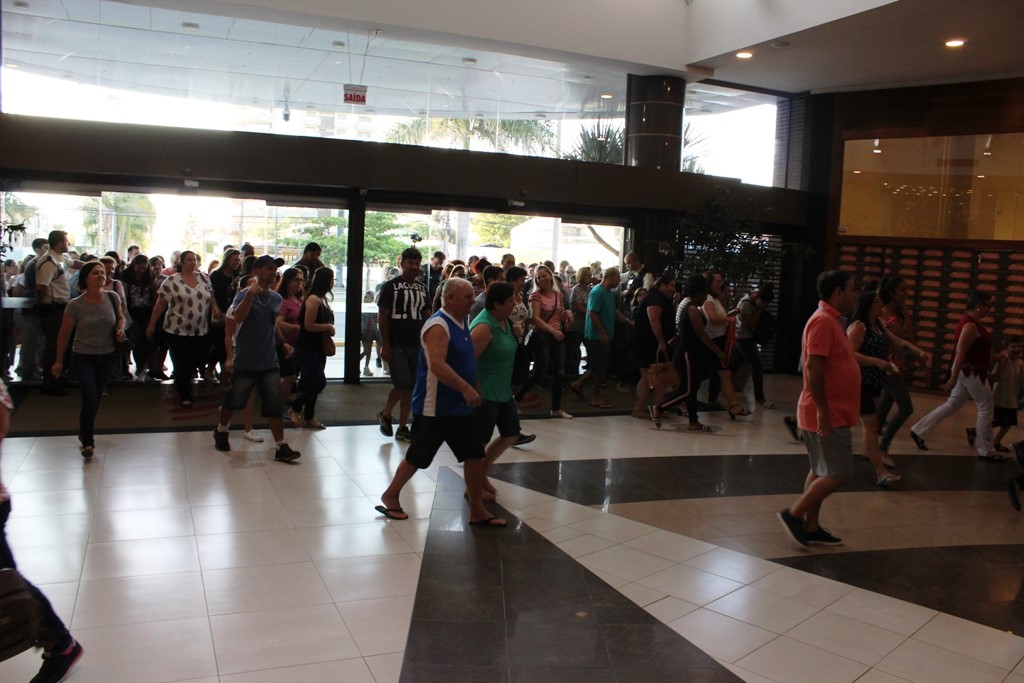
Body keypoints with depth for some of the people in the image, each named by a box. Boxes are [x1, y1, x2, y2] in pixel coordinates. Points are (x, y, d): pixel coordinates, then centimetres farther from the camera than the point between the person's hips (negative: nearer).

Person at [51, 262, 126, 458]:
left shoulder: (113, 298, -5)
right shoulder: (75, 305, -13)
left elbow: (120, 317, 15)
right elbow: (64, 334, -2)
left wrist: (120, 329, -7)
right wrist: (59, 361, 3)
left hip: (107, 357, 3)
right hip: (83, 357, -3)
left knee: (96, 399, 11)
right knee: (90, 399, -14)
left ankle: (84, 433, 36)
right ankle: (87, 442, 4)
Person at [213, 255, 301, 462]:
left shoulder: (276, 298, 8)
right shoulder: (244, 295, -10)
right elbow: (237, 318, -31)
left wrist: (282, 342, 10)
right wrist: (250, 294, -40)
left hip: (269, 362, 4)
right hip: (245, 362, -4)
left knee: (274, 405, -2)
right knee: (234, 400, 11)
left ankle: (281, 446, 1)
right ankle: (221, 430, 38)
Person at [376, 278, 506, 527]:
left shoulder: (461, 323, 10)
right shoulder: (438, 326, -20)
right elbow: (437, 365, -32)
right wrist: (466, 388, -35)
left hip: (460, 407, 9)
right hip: (434, 408, -9)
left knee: (475, 456, 6)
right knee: (417, 457, 6)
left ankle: (477, 510, 16)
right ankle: (390, 496, 28)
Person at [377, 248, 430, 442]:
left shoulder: (422, 287, 12)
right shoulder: (391, 286, -4)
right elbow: (382, 316, -6)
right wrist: (385, 345, -11)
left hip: (416, 345, 5)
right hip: (396, 345, -5)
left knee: (411, 387, 6)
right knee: (402, 384, -12)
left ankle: (402, 428, 16)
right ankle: (385, 414, 14)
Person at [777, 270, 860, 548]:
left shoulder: (831, 320, 15)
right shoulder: (823, 321, -17)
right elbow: (814, 368, -24)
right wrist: (823, 410, -25)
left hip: (833, 413, 10)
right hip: (828, 415, -10)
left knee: (821, 472, 14)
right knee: (838, 473, -6)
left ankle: (811, 527, 21)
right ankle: (794, 513, 1)